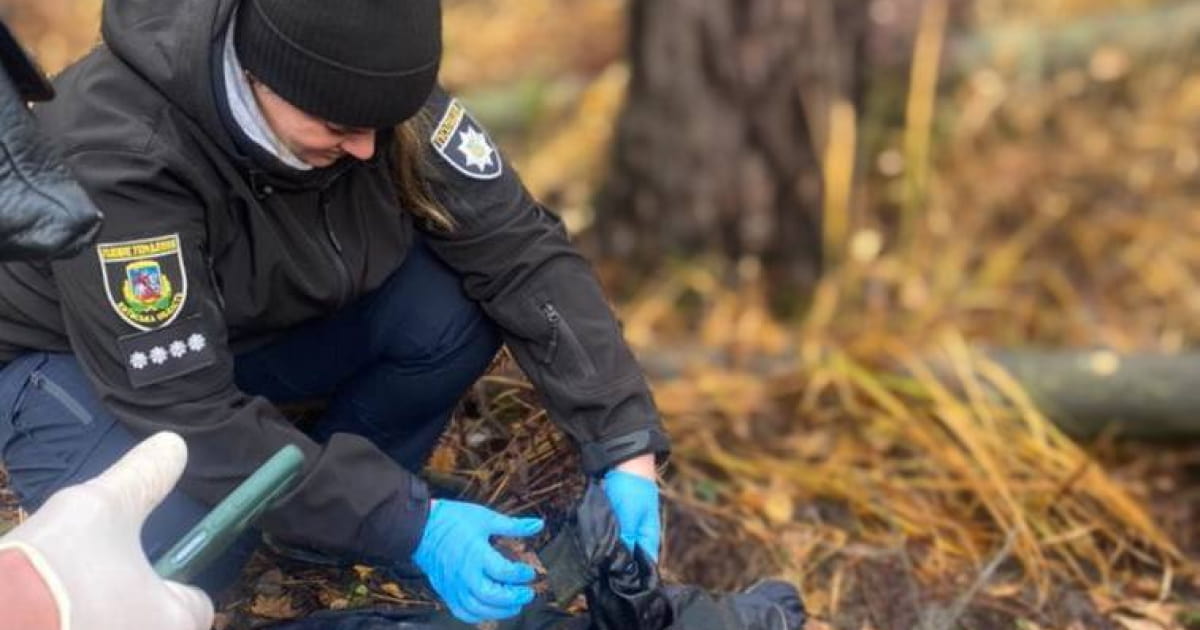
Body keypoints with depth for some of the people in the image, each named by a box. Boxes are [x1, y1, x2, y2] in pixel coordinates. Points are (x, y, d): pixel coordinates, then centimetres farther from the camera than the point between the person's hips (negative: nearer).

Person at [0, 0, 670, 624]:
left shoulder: (360, 85, -22)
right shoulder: (117, 154, -36)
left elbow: (520, 249, -20)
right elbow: (187, 410, -36)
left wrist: (624, 446, -29)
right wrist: (410, 526, -38)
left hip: (266, 317, 5)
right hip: (74, 356, -5)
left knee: (459, 301, -22)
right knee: (171, 561, -34)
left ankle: (343, 500, 1)